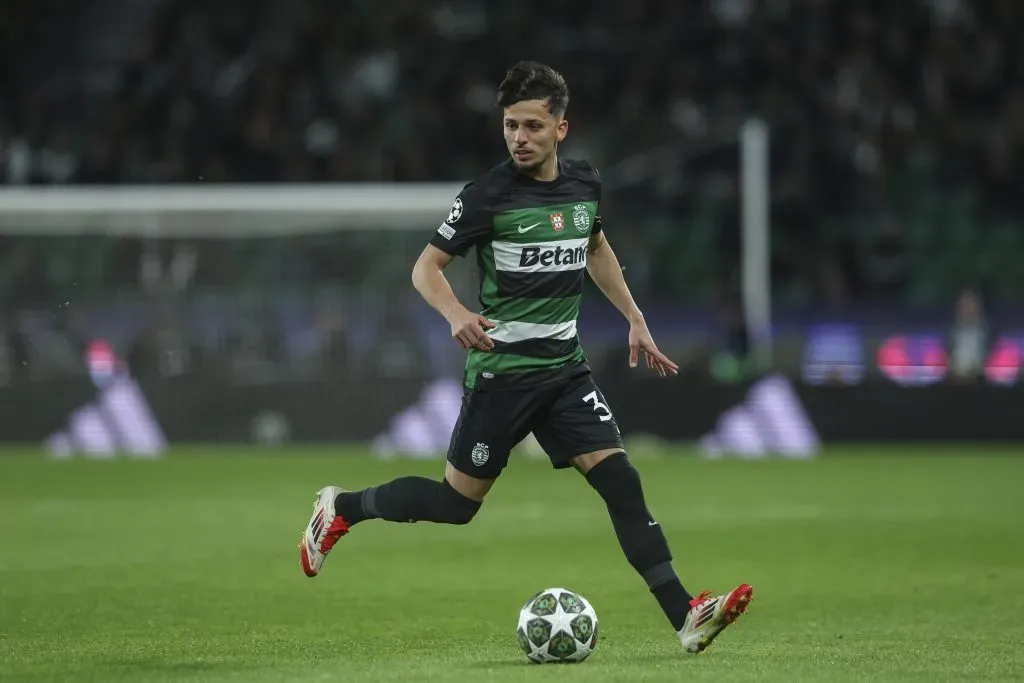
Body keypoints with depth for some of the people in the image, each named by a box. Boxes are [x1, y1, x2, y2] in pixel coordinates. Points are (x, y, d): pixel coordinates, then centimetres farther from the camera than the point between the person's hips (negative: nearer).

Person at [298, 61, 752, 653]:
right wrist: (456, 314, -27)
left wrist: (635, 319, 23)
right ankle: (342, 508, 25)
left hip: (565, 366, 4)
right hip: (502, 367, -4)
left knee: (619, 477, -10)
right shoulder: (489, 195, -12)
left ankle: (685, 615, -14)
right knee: (457, 503, 1)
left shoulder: (585, 185, 5)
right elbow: (427, 266, -7)